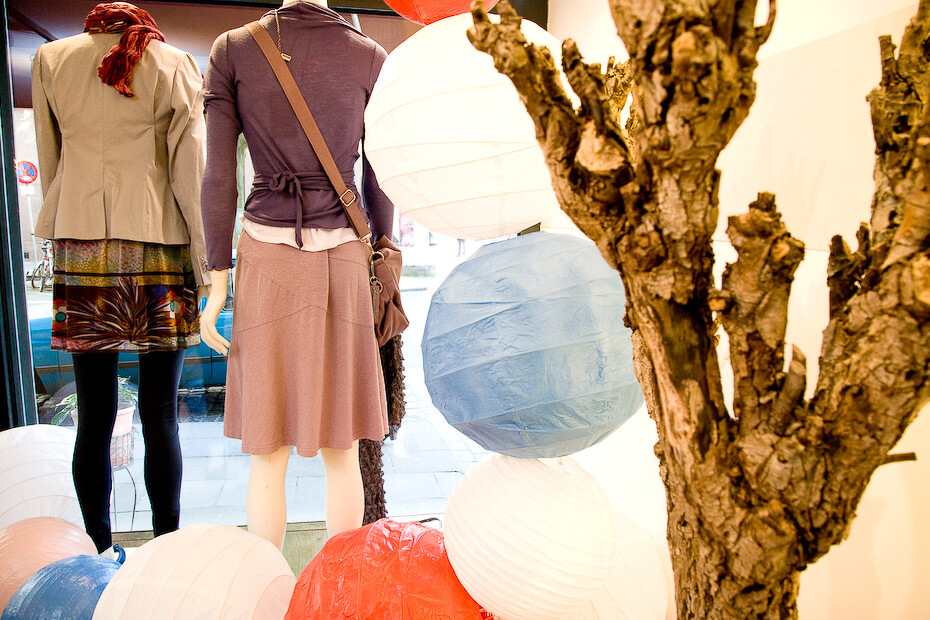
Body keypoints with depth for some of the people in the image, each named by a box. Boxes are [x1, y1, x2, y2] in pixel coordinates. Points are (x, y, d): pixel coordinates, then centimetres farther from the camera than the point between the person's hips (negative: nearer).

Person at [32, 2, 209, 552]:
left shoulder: (52, 59, 13)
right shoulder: (174, 63, 5)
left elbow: (50, 163, 16)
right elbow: (190, 168, -1)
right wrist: (203, 262, 1)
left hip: (82, 246, 2)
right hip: (159, 247, -2)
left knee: (95, 416, 7)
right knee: (160, 415, 2)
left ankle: (98, 554, 17)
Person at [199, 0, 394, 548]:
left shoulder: (231, 50, 1)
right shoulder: (371, 57, 2)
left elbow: (219, 177, -4)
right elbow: (380, 183, 3)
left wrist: (217, 282, 0)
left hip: (266, 256, 0)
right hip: (342, 257, 1)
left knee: (268, 451, 11)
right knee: (341, 449, 12)